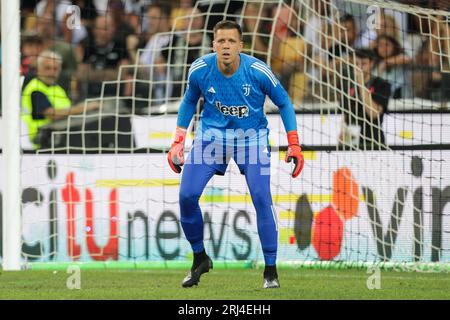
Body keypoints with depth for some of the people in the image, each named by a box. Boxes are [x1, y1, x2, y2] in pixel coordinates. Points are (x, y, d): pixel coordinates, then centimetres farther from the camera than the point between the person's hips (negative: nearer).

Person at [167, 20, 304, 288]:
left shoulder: (257, 71, -20)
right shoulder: (200, 70, -14)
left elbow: (284, 103, -4)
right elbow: (189, 101, 7)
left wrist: (294, 145, -8)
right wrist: (178, 142, 4)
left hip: (251, 136, -2)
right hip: (212, 134, 2)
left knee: (262, 198, -17)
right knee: (187, 196, -9)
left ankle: (271, 270, -4)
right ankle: (200, 258, 15)